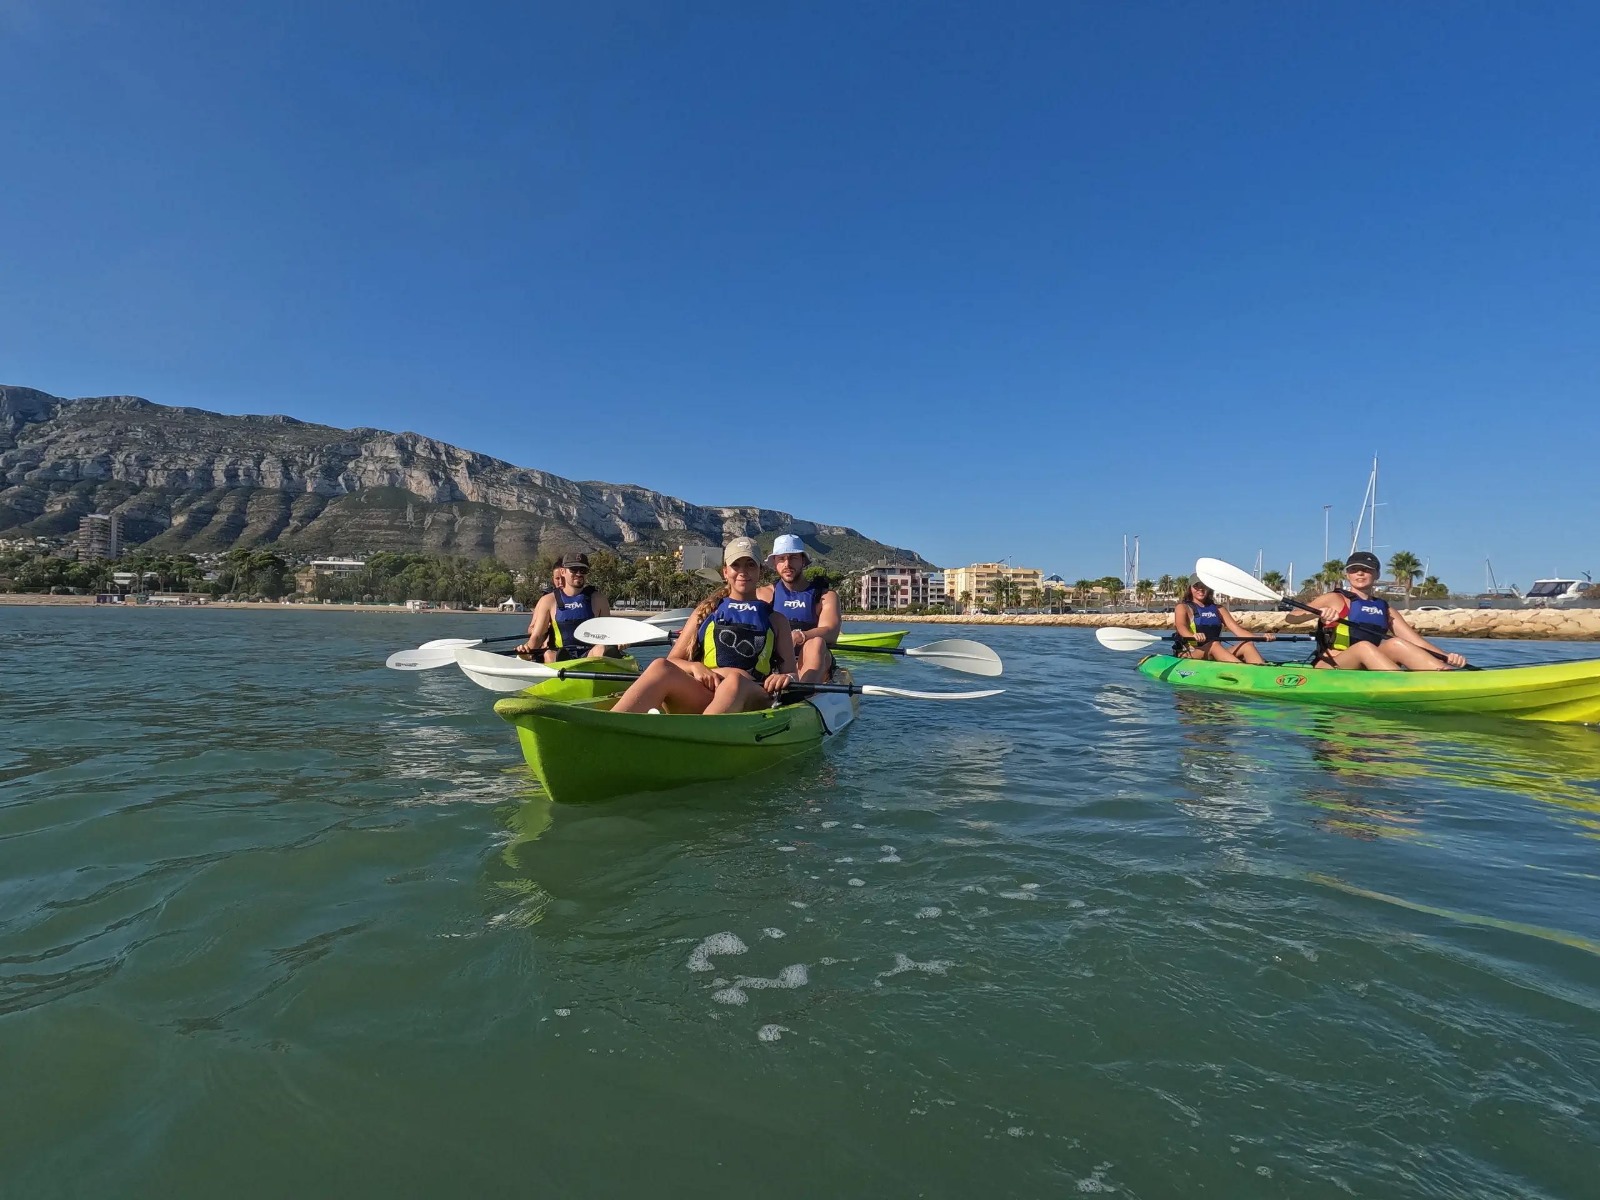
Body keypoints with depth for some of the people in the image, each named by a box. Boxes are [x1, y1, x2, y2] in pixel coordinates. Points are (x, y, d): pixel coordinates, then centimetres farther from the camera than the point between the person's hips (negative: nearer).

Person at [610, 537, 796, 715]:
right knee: (661, 667, -30)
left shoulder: (775, 619, 22)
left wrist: (786, 677, -9)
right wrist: (695, 667, -6)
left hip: (752, 699, -1)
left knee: (735, 681, -38)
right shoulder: (707, 612, 23)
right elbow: (671, 661, 17)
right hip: (699, 700, 1)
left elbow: (790, 672, 16)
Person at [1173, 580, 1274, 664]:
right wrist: (1193, 636, -41)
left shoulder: (1218, 609, 19)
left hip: (1215, 656, 5)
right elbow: (1181, 626, -17)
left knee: (1247, 645, -18)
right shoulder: (1183, 607, 5)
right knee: (1214, 644, -34)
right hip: (1188, 656, -5)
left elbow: (1237, 629, 6)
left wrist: (1261, 637, -14)